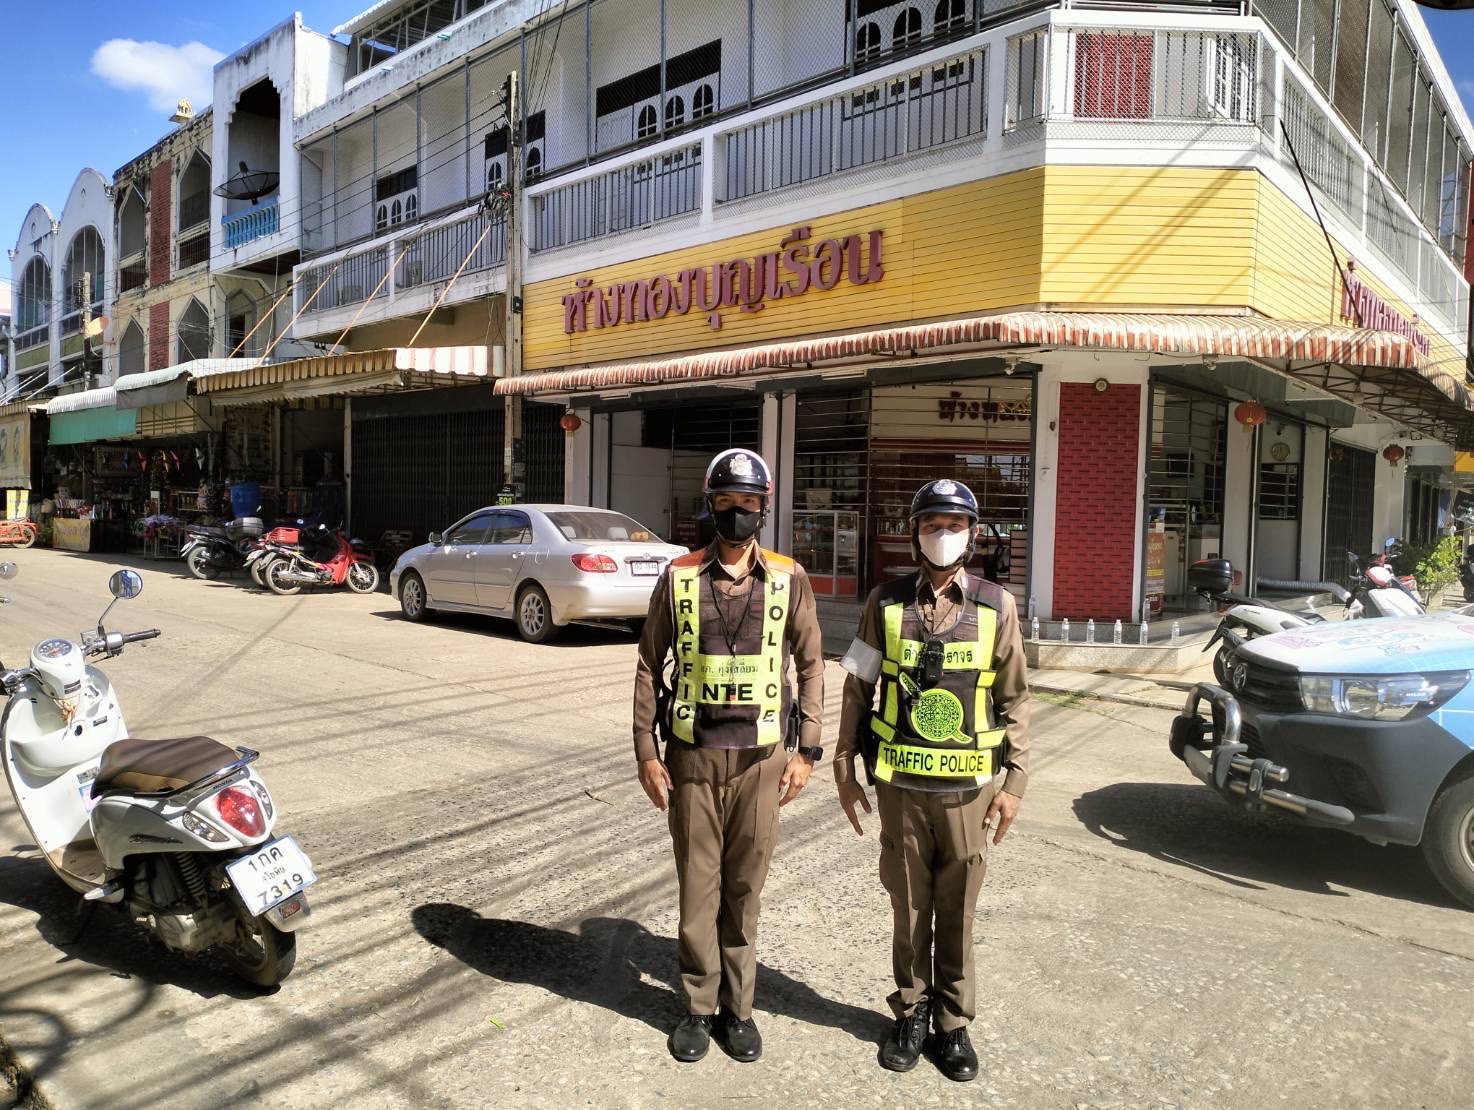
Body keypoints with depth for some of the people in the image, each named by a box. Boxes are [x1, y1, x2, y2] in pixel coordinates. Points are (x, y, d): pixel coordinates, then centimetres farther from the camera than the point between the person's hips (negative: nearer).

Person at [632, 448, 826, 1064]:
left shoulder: (789, 579, -1)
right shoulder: (679, 577, -1)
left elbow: (810, 666, 4)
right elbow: (650, 666, 3)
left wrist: (806, 751, 0)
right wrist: (646, 752, 0)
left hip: (761, 756, 0)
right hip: (692, 756, 0)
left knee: (745, 887, 11)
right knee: (698, 886, 10)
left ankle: (738, 1007, 28)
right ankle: (698, 1007, 27)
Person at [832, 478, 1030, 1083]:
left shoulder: (996, 605, -2)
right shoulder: (886, 602, -1)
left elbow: (1014, 699, 2)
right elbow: (857, 690, 3)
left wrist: (1015, 782, -1)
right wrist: (844, 767, 3)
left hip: (968, 785, 0)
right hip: (901, 781, 0)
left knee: (957, 911, 11)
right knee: (910, 905, 13)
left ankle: (954, 1022, 29)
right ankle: (912, 1013, 32)